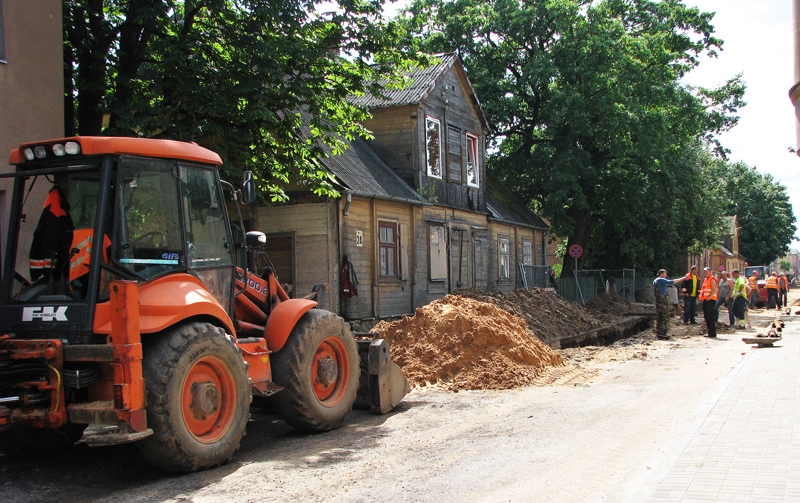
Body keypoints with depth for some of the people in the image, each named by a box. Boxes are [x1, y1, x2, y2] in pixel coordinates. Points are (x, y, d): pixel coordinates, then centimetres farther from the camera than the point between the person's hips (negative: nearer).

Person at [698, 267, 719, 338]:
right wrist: (702, 298, 15)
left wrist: (708, 298, -19)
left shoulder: (712, 279, -9)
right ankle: (710, 333, 17)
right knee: (707, 317, 11)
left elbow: (714, 290, -18)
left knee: (711, 317, -8)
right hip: (705, 300, 10)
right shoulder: (706, 279, 21)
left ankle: (712, 334, -6)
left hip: (710, 300, -10)